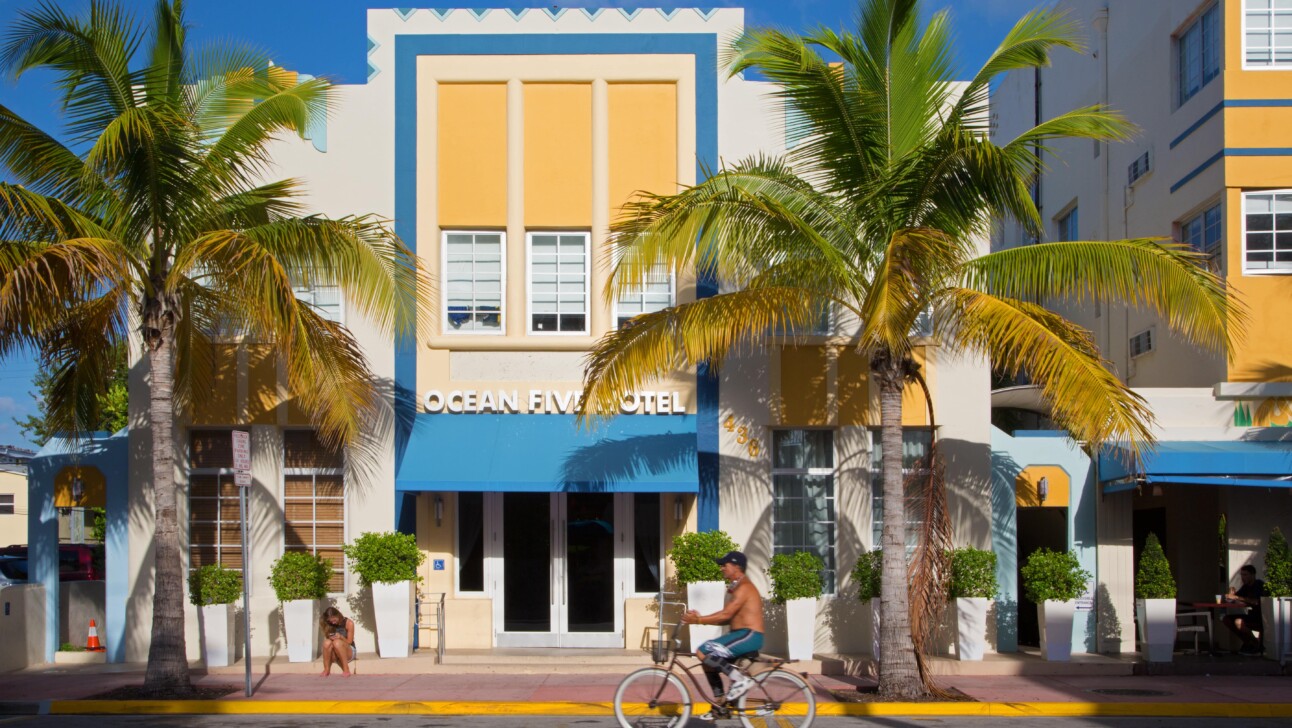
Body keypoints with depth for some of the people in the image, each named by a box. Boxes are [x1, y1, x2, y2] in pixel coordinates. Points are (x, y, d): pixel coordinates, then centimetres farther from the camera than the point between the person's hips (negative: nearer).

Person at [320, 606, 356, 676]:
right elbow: (326, 638, -1)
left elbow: (349, 642, -9)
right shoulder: (328, 626, 0)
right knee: (327, 642, -31)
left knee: (337, 642, -36)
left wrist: (341, 637, -28)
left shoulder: (349, 623, -11)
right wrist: (329, 638, -24)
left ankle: (346, 669, -30)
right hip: (334, 655, 3)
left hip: (349, 652, -3)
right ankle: (326, 669, -22)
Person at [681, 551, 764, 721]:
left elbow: (726, 615, -20)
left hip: (749, 636, -10)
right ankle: (720, 706, 17)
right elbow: (728, 617, 15)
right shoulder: (736, 588, 20)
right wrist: (700, 617, 6)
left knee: (703, 652, -19)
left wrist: (698, 620, -15)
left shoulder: (743, 588, -13)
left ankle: (739, 679, -15)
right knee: (709, 662, 13)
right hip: (743, 636, 10)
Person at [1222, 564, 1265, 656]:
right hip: (1252, 617, 9)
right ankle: (1248, 642, 3)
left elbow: (1256, 601, -30)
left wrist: (1237, 597, -27)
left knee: (1239, 622, -30)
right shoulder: (1246, 586, 13)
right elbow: (1229, 600, 13)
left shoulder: (1260, 585, -12)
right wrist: (1232, 594, -10)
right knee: (1227, 619, -2)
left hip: (1261, 620, -9)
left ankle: (1256, 645, -9)